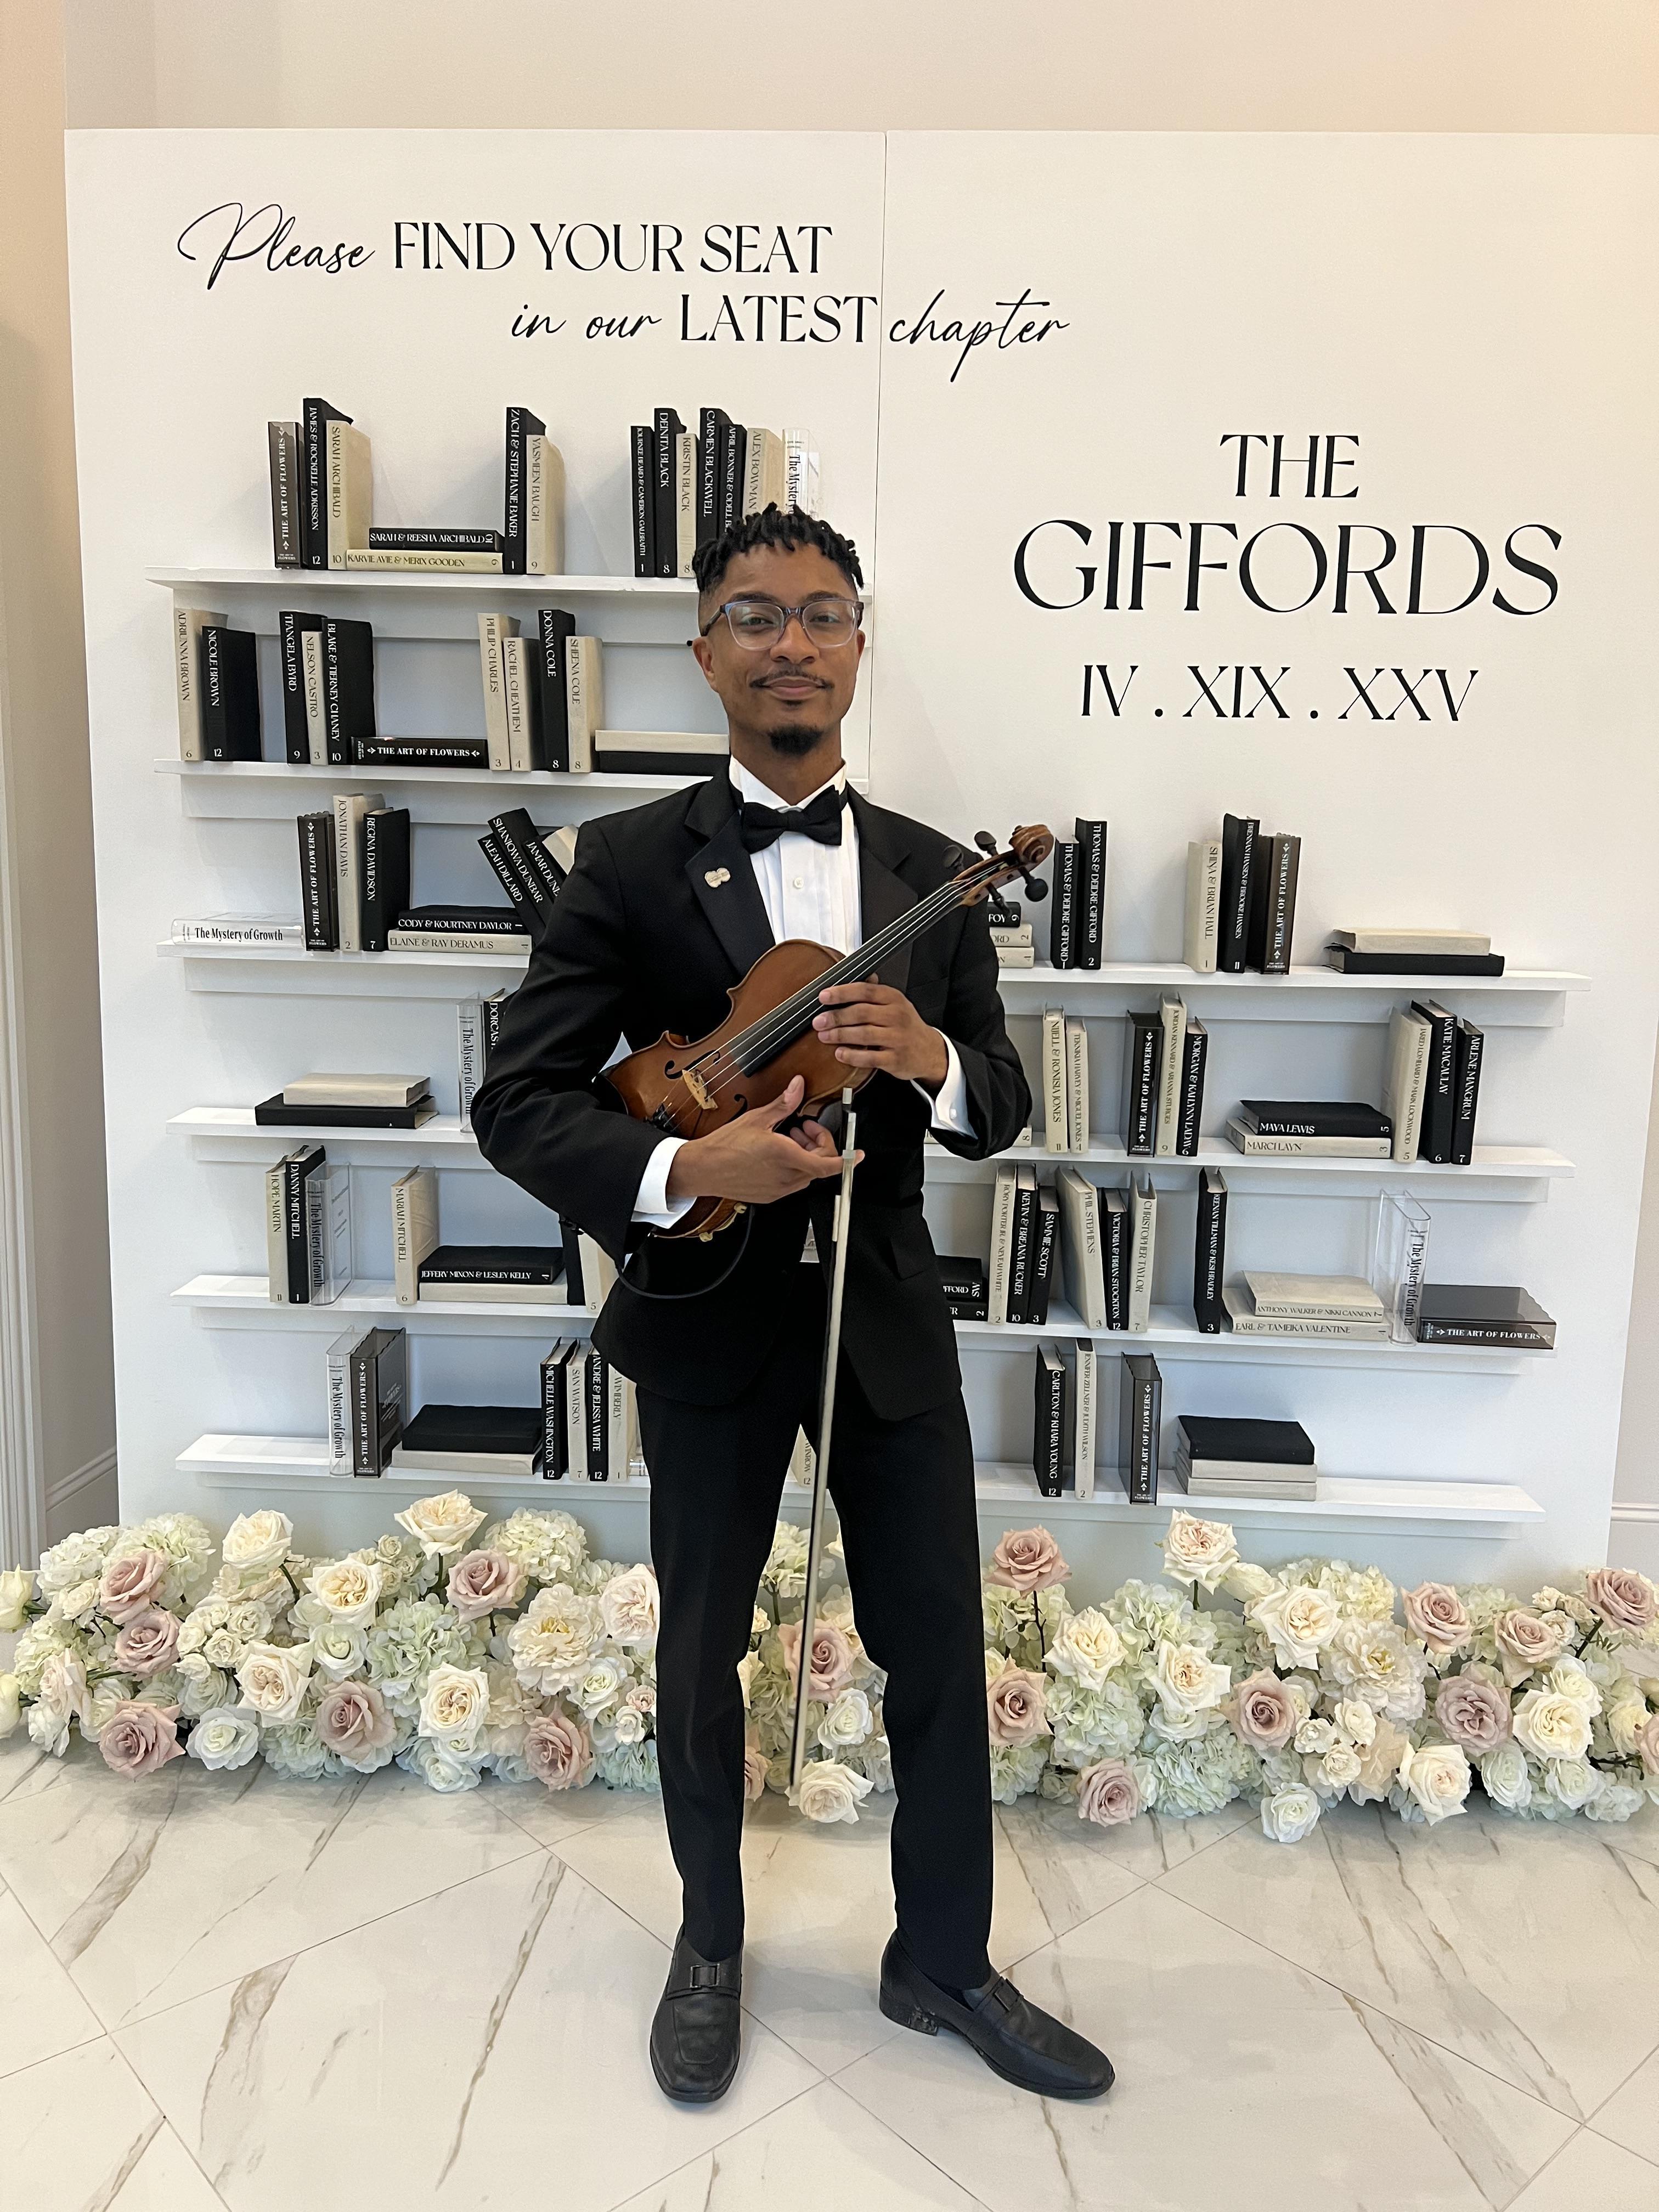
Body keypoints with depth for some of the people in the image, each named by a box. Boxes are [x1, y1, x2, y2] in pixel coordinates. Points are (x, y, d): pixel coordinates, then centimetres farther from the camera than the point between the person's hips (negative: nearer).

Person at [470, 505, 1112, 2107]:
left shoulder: (934, 872, 3)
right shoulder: (632, 863, -7)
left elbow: (1000, 1107, 5)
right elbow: (516, 1099, -10)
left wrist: (927, 1056, -18)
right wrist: (683, 1169, -26)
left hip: (885, 1312, 2)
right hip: (710, 1314, -2)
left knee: (940, 1644, 9)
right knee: (702, 1642, 15)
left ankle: (943, 1959, 33)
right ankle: (711, 1941, 40)